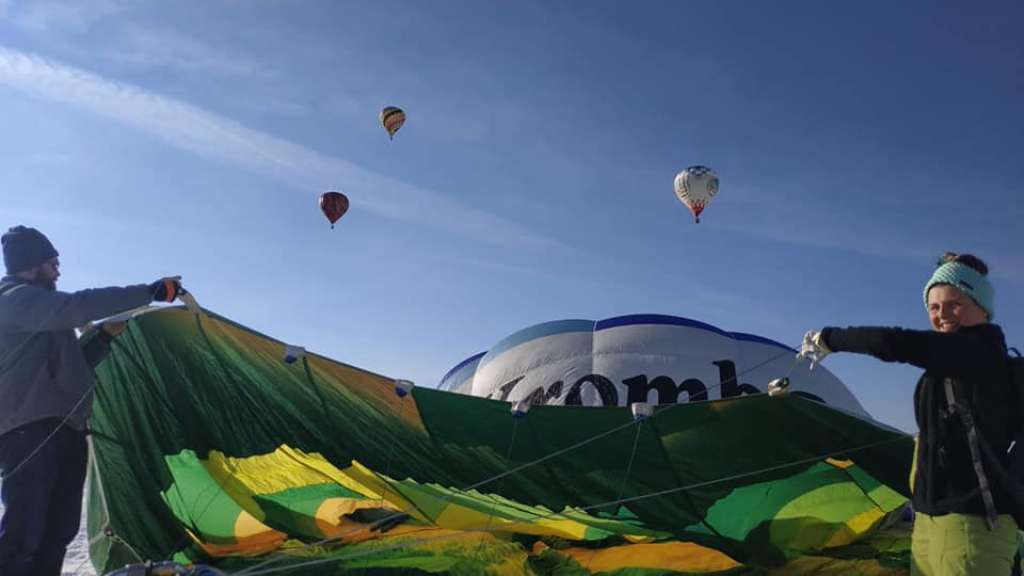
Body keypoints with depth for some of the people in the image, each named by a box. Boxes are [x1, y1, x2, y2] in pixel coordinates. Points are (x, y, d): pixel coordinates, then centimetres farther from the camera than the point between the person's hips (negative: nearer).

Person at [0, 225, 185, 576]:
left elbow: (68, 368, 29)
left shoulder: (37, 311, 27)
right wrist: (151, 292, -23)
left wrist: (105, 337, 18)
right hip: (32, 431, -10)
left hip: (60, 430, 10)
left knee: (57, 531, 7)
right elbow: (79, 306, -23)